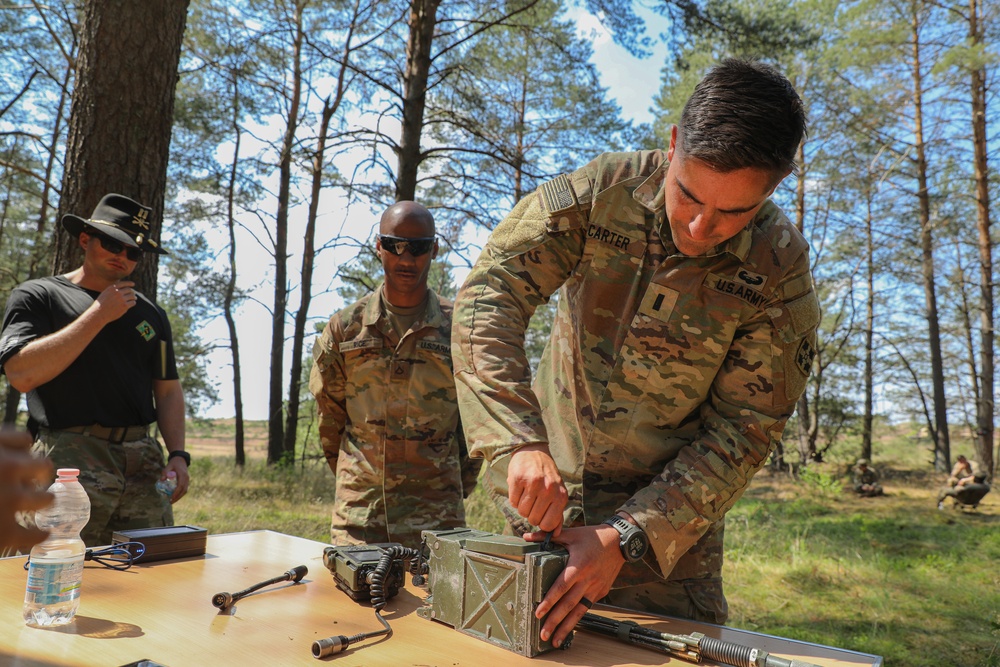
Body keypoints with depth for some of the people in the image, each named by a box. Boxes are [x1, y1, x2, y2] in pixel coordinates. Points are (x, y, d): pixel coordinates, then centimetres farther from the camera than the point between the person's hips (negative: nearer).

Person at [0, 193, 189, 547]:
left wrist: (177, 455, 4)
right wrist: (99, 314, -7)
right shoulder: (37, 296, 6)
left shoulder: (150, 314, 19)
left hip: (144, 463, 4)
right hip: (71, 459, -3)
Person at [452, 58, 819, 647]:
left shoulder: (781, 274, -17)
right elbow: (489, 295, -22)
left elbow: (740, 434, -15)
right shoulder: (602, 191, -16)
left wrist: (627, 540, -25)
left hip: (666, 521, -1)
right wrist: (519, 440, -35)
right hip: (537, 493, 2)